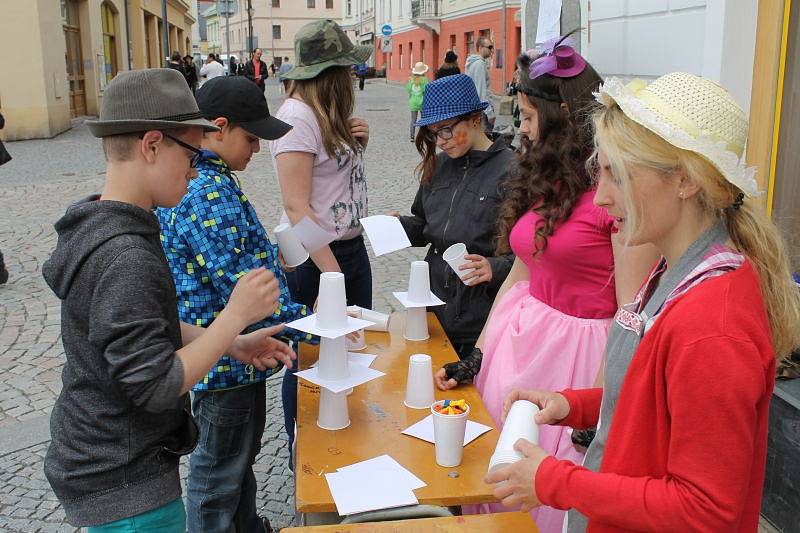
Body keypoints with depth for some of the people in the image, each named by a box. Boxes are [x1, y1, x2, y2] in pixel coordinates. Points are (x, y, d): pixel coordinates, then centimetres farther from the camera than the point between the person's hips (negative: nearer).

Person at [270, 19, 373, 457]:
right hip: (315, 257, -9)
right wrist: (331, 271, -24)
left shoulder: (329, 115, 10)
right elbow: (296, 206, -21)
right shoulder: (297, 117, -17)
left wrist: (356, 143, 2)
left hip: (352, 247, 9)